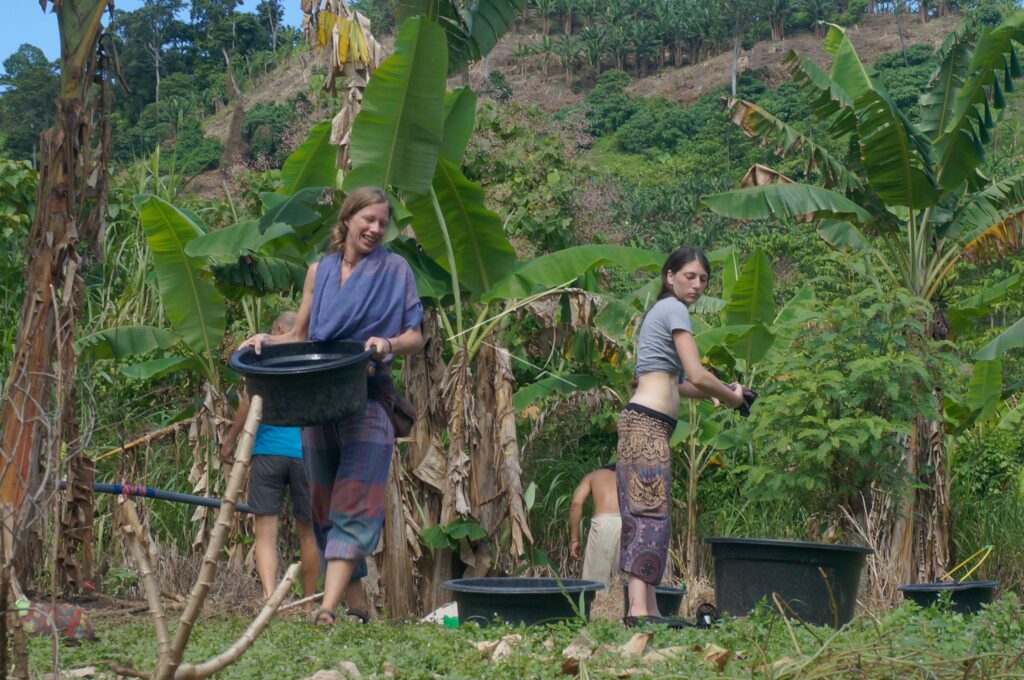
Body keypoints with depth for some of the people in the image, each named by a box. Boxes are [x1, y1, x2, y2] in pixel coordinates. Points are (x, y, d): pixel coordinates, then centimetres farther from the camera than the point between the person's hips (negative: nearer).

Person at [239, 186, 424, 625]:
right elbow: (299, 336, 17)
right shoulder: (320, 271, 13)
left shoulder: (395, 270, 4)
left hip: (368, 404, -4)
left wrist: (388, 344, -19)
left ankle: (327, 607, -21)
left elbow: (416, 336, 2)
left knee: (354, 507, -13)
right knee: (323, 507, 7)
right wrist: (267, 340, -2)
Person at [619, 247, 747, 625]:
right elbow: (697, 376, -12)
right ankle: (639, 609, -25)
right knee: (651, 512, -17)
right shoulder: (674, 309, -3)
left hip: (641, 423, 10)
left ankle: (648, 609, 5)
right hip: (649, 423, -10)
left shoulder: (659, 311, 26)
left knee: (642, 514, 6)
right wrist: (731, 397, 6)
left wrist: (713, 394, 16)